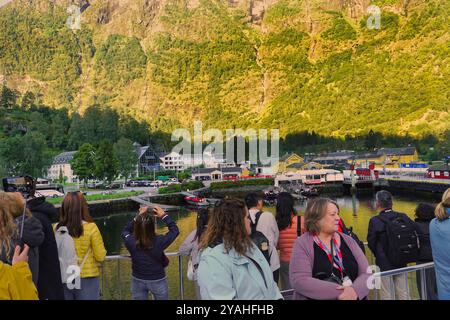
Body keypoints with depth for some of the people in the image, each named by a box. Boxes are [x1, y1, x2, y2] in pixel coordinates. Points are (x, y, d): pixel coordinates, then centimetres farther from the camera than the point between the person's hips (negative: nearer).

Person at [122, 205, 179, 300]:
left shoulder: (130, 242, -22)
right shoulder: (159, 242, -27)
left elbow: (125, 231, 3)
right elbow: (175, 230, -10)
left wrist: (138, 217, -3)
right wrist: (163, 215, -6)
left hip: (138, 281, 2)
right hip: (158, 281, -2)